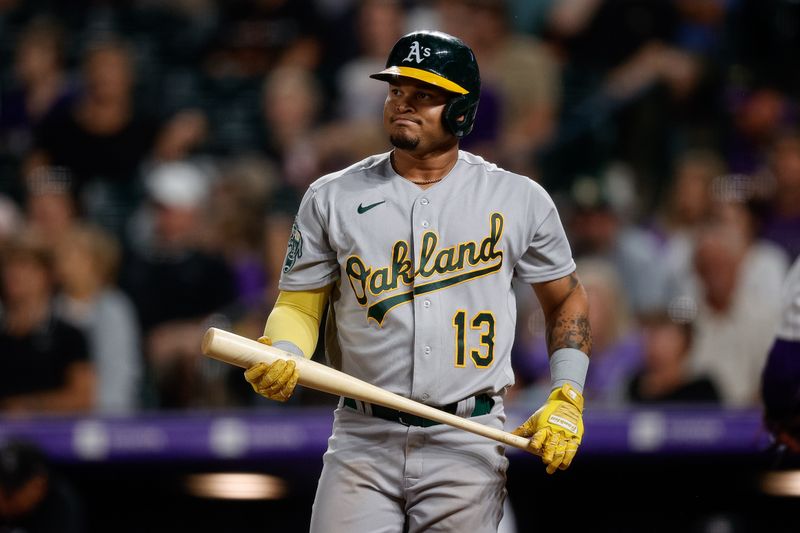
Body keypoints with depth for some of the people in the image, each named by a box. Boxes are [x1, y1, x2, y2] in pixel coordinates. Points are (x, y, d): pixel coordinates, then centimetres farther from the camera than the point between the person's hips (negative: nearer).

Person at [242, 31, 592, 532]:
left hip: (468, 449, 0)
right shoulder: (331, 198, 5)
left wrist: (566, 401, 2)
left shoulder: (519, 199, 4)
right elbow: (299, 304, 9)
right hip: (364, 441, 0)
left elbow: (566, 299, 14)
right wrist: (282, 357, -13)